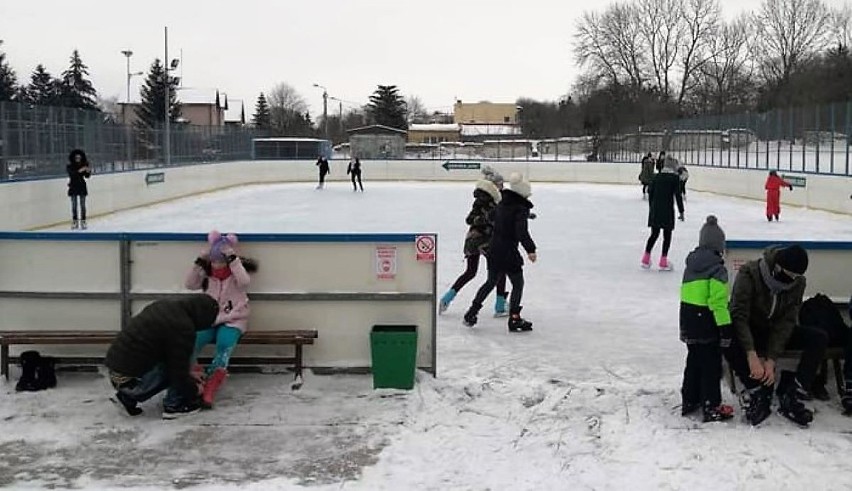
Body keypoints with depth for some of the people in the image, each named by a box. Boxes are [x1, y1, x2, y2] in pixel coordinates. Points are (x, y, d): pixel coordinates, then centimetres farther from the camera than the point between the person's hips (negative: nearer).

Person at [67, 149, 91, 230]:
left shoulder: (84, 165, -2)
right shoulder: (70, 166, -7)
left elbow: (87, 176, -5)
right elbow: (72, 173, -24)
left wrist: (88, 171, -25)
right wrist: (79, 171, -37)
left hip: (82, 187, 1)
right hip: (73, 187, -1)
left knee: (83, 205, 0)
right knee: (74, 205, 3)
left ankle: (83, 222, 4)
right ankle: (75, 222, 10)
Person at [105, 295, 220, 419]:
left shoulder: (163, 305, 9)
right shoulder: (183, 328, -18)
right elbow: (179, 372, -12)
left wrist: (189, 374, 30)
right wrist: (194, 390, 8)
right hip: (130, 380, -9)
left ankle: (128, 397, 18)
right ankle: (174, 406, 7)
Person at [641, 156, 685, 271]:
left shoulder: (657, 176, 8)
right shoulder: (675, 178, -7)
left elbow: (650, 191, 11)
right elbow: (678, 195, -10)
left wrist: (651, 207, 20)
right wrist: (681, 211, -5)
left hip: (655, 209, 5)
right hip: (667, 210, -5)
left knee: (654, 234, 16)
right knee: (667, 235, 5)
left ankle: (646, 259, 16)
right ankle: (663, 262, 4)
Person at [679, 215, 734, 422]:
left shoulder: (691, 264, 7)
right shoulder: (717, 269, -16)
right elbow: (718, 302, -21)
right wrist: (725, 328, -17)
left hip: (688, 321, 7)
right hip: (707, 323, -7)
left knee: (694, 361, 19)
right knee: (711, 366, 1)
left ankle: (689, 401, 26)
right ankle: (712, 407, 6)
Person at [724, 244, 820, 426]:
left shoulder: (798, 282, -13)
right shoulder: (749, 273, -25)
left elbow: (787, 322, -16)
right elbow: (739, 316, -30)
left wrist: (771, 360, -26)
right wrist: (752, 356, -39)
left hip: (777, 331, 4)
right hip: (749, 331, -3)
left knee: (819, 338, -19)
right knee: (729, 343, -37)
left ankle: (791, 397, -20)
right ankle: (758, 394, -22)